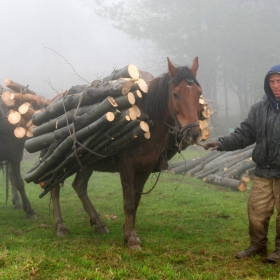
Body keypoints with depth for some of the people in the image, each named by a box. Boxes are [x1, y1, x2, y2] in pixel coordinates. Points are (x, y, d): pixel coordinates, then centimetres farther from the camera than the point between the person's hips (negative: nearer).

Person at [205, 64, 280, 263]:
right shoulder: (260, 108, 4)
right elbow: (245, 134, 6)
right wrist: (222, 144, -5)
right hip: (264, 171, 4)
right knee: (256, 210, 8)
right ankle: (258, 246, 26)